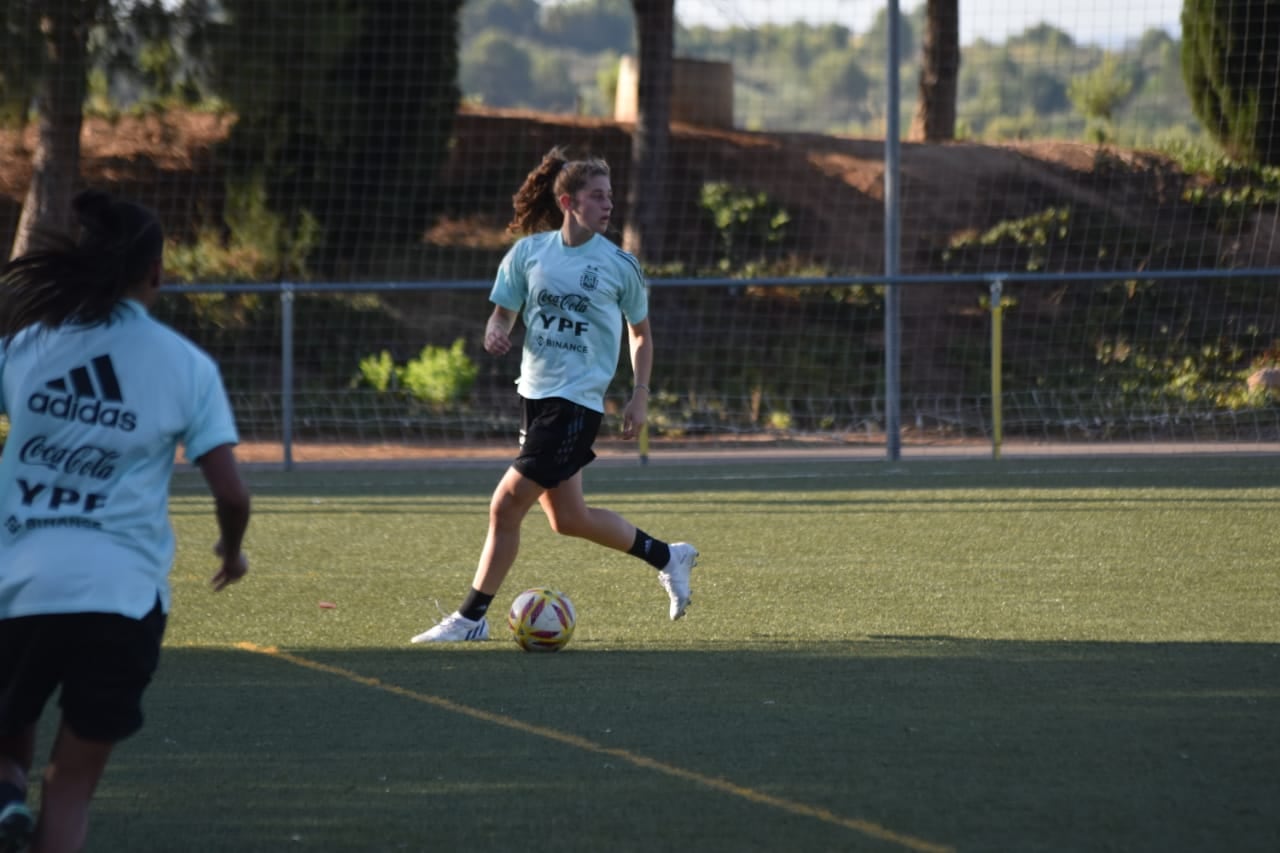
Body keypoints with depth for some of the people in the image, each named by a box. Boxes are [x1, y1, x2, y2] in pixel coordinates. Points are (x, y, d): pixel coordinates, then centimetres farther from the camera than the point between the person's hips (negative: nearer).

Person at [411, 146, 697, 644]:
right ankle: (667, 557, 34)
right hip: (534, 393, 5)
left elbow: (640, 332, 8)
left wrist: (640, 395, 0)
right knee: (568, 518, 13)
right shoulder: (529, 252, 2)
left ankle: (472, 618, -1)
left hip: (577, 401, -5)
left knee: (506, 506, -11)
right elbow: (504, 311, 12)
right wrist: (495, 333, -11)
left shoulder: (618, 264, -4)